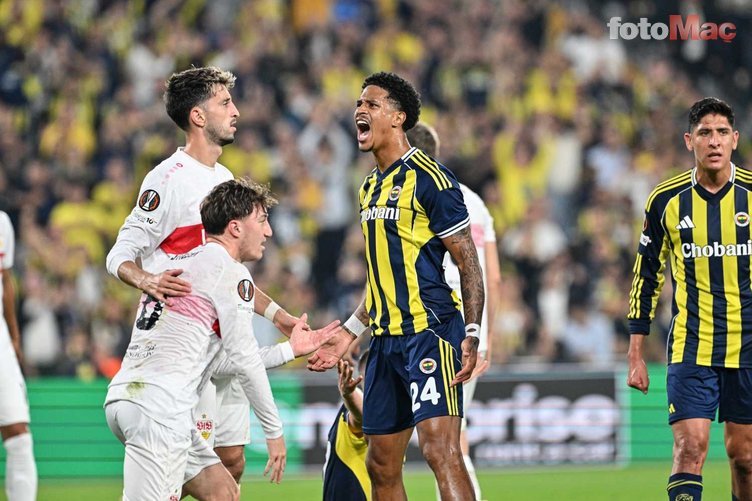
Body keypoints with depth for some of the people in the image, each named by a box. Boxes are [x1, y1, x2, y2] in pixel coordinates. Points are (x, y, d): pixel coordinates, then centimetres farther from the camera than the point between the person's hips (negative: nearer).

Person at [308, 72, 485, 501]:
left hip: (430, 331, -9)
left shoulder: (429, 178, -8)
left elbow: (468, 261, -10)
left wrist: (472, 335, -18)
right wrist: (348, 334, 24)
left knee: (441, 449, -21)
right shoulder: (371, 188, 18)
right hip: (386, 338, 9)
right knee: (382, 466, 8)